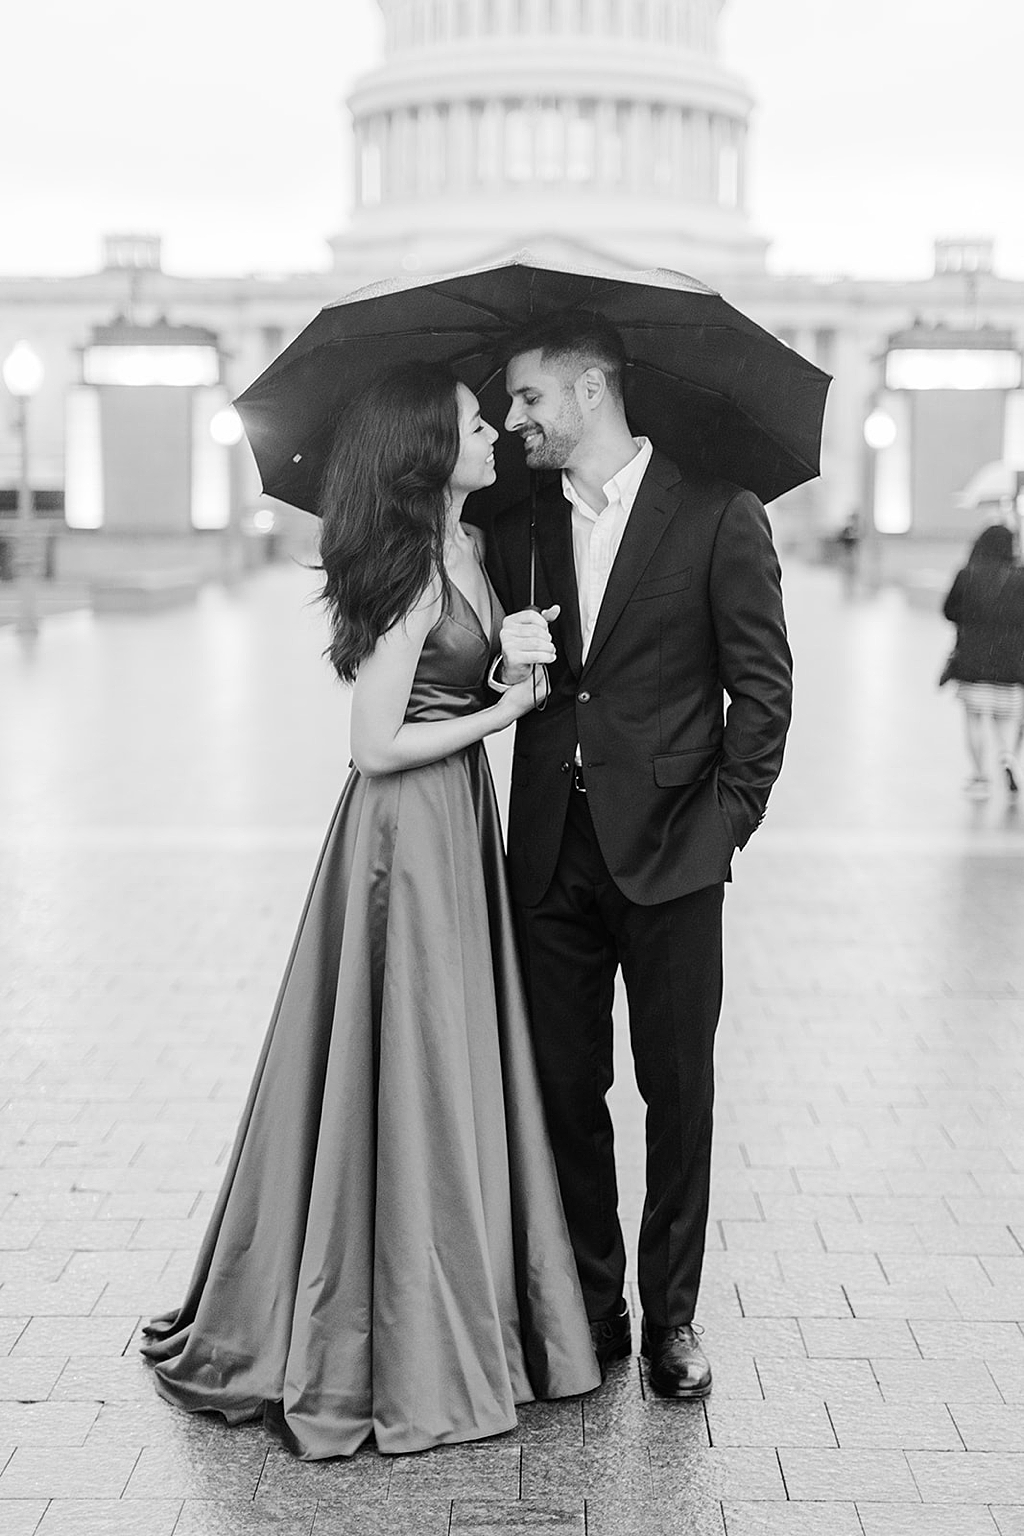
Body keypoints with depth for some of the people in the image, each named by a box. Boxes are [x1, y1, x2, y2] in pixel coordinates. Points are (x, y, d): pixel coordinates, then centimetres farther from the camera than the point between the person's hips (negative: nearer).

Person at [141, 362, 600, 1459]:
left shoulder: (462, 551, 10)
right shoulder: (411, 573, -17)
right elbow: (378, 744, -19)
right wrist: (503, 711, -13)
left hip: (457, 828, 9)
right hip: (409, 834, -9)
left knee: (452, 1074, 15)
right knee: (411, 1076, 0)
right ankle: (410, 1362, 12)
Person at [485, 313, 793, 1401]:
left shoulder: (719, 517, -2)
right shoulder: (518, 531, 12)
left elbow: (762, 685, -2)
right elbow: (500, 691, 15)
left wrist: (728, 818, -7)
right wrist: (506, 666, -8)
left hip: (668, 854, -4)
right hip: (552, 851, 4)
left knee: (678, 1089, 4)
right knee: (564, 1089, 8)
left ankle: (671, 1314, 17)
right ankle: (589, 1307, 20)